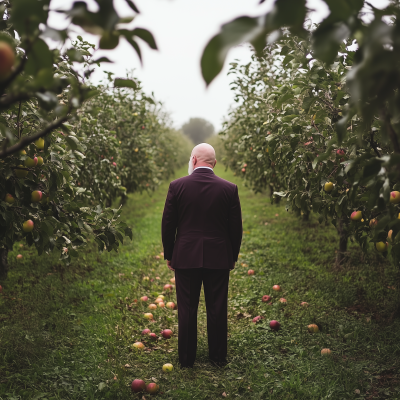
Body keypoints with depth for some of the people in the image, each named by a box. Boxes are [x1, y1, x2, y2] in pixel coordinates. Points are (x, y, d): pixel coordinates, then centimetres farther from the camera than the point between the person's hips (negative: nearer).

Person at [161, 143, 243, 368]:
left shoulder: (177, 186, -6)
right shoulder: (229, 189, -5)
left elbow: (168, 225, -1)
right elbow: (236, 227, 1)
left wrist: (169, 255, 10)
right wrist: (233, 256, 13)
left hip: (186, 257, 0)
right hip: (219, 258, 1)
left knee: (187, 310, 10)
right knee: (217, 309, 12)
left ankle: (187, 358, 21)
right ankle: (218, 357, 24)